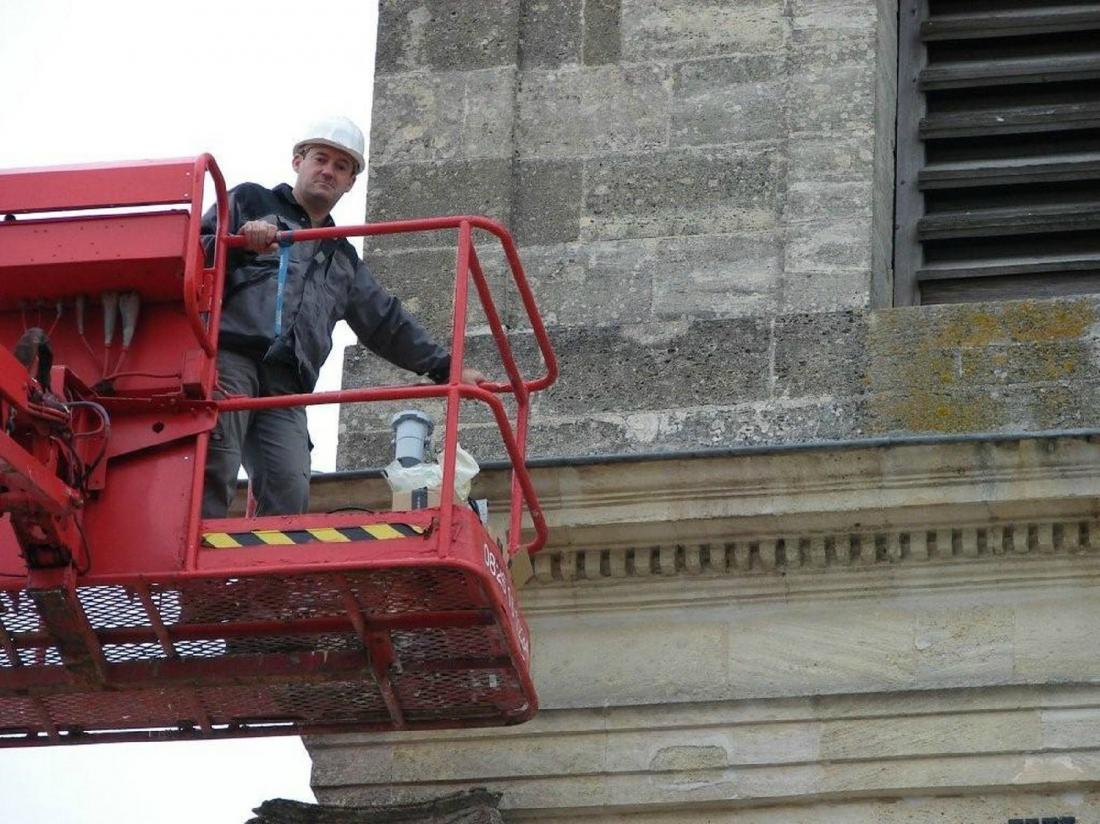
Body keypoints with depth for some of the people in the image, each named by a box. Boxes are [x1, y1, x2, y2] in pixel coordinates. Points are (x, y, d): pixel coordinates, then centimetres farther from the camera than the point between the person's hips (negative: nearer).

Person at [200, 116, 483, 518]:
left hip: (286, 384, 5)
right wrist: (239, 244, -13)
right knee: (216, 471, -21)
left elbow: (387, 323, 34)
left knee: (290, 492, -14)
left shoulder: (342, 259, 35)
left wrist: (447, 368, 26)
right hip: (229, 353, -5)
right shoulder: (250, 202, 19)